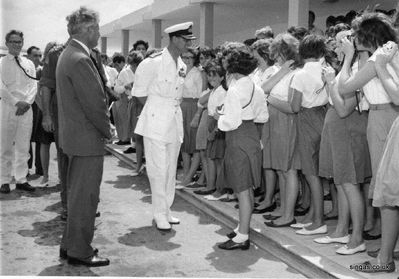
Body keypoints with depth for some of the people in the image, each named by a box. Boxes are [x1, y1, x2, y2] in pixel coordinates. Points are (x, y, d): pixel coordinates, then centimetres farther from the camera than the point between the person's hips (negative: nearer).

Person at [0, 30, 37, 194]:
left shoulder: (29, 64, 12)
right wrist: (16, 102, -14)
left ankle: (21, 180, 12)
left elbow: (33, 86, 5)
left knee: (23, 147, 5)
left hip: (26, 108, 3)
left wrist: (27, 102, -10)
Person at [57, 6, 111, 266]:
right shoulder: (80, 60, -21)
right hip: (88, 138, -11)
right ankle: (79, 251, 11)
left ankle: (70, 244, 30)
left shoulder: (69, 55, 12)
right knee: (85, 196, 0)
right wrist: (108, 130, -7)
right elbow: (95, 104, -22)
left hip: (76, 135, 11)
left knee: (78, 193, 19)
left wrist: (103, 128, 13)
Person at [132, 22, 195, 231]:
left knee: (171, 170, 12)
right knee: (159, 170, -3)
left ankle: (166, 211, 24)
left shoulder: (182, 65, 8)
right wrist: (160, 105, -5)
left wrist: (173, 105, 5)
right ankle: (160, 215, 8)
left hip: (175, 121, 7)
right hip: (156, 122, -7)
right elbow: (140, 95, -7)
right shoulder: (153, 62, -14)